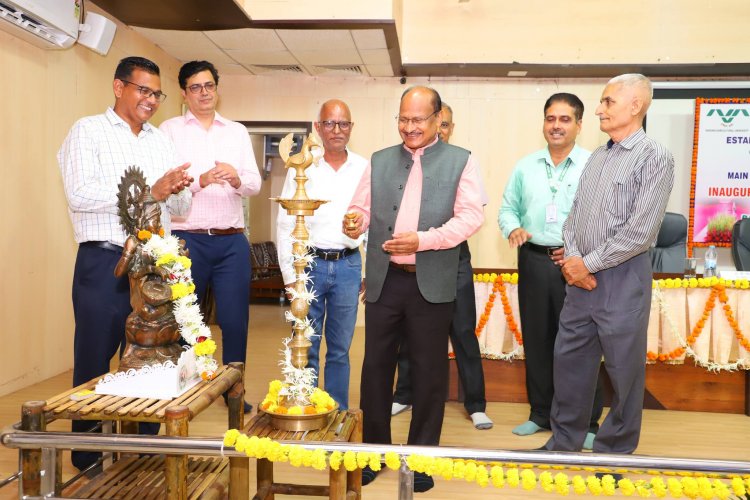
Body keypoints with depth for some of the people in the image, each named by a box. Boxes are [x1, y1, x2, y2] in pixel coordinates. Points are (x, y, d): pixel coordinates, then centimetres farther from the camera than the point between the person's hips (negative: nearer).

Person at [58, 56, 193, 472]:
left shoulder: (161, 140, 17)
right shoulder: (88, 131, 1)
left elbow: (180, 208, 15)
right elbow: (80, 194, -15)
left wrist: (178, 190, -8)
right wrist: (150, 191, -17)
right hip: (105, 263, -5)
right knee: (95, 362, 4)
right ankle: (88, 460, 18)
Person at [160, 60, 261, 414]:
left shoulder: (238, 132, 15)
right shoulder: (170, 129, 7)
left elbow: (255, 184, 6)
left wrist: (237, 179, -16)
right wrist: (199, 180, -22)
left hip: (232, 241, 2)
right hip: (186, 238, -2)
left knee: (235, 319, 4)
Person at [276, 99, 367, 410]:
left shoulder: (364, 169, 3)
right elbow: (285, 224, 2)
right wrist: (289, 275, -2)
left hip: (348, 265, 1)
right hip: (310, 264, -1)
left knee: (340, 349, 11)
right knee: (306, 348, 7)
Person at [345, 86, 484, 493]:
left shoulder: (461, 161, 3)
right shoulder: (379, 161, 12)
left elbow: (471, 215, -7)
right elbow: (361, 208, 10)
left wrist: (423, 239, -19)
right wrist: (355, 223, -14)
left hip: (431, 283, -2)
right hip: (383, 280, 3)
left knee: (429, 371, 7)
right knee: (375, 366, 10)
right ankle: (374, 449, 27)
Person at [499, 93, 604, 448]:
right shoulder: (525, 166, 10)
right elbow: (507, 208, 14)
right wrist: (513, 228, -7)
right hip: (534, 262, 4)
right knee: (536, 341, 12)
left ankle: (587, 422, 16)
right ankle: (541, 413, 27)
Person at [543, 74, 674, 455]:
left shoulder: (654, 158, -9)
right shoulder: (597, 156, 13)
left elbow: (640, 231, -16)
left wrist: (588, 264, -11)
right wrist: (572, 257, -5)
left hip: (622, 278, -7)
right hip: (581, 277, 7)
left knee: (623, 369, 6)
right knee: (569, 360, 12)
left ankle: (615, 451, 23)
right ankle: (564, 442, 28)